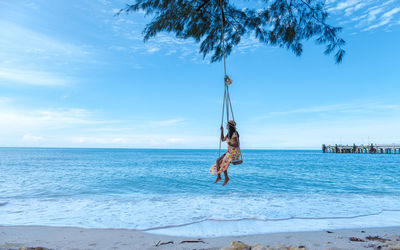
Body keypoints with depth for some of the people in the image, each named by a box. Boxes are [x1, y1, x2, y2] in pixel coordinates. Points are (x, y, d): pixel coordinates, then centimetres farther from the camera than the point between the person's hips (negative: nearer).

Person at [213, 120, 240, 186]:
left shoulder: (234, 134, -17)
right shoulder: (229, 133, 10)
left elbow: (237, 145, -19)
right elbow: (223, 139, 21)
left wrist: (231, 144, -37)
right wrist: (222, 131, 14)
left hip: (234, 153, -9)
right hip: (229, 152, 9)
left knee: (222, 163, -18)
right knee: (217, 161, -1)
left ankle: (226, 178, 0)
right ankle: (218, 177, 6)